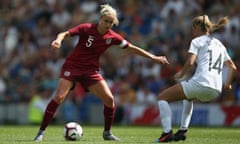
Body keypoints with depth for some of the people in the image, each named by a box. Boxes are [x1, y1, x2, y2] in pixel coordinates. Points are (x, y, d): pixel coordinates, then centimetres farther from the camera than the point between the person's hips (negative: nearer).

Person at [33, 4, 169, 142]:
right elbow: (65, 33, -19)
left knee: (109, 99, -9)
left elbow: (132, 48, 6)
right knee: (59, 97, -19)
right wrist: (59, 40, -43)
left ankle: (107, 133, 11)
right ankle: (41, 132, -12)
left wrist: (153, 57, 5)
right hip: (72, 67, -4)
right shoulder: (86, 28, -14)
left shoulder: (112, 37, -3)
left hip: (91, 70, 4)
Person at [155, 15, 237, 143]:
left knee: (162, 97, 6)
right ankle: (183, 130, 29)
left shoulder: (197, 41, 4)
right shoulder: (219, 44, 25)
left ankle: (167, 132, -10)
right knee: (188, 96, 41)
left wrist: (181, 74, 6)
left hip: (200, 83, -8)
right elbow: (232, 67, 24)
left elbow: (190, 63, -10)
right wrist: (227, 84, 28)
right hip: (216, 91, 8)